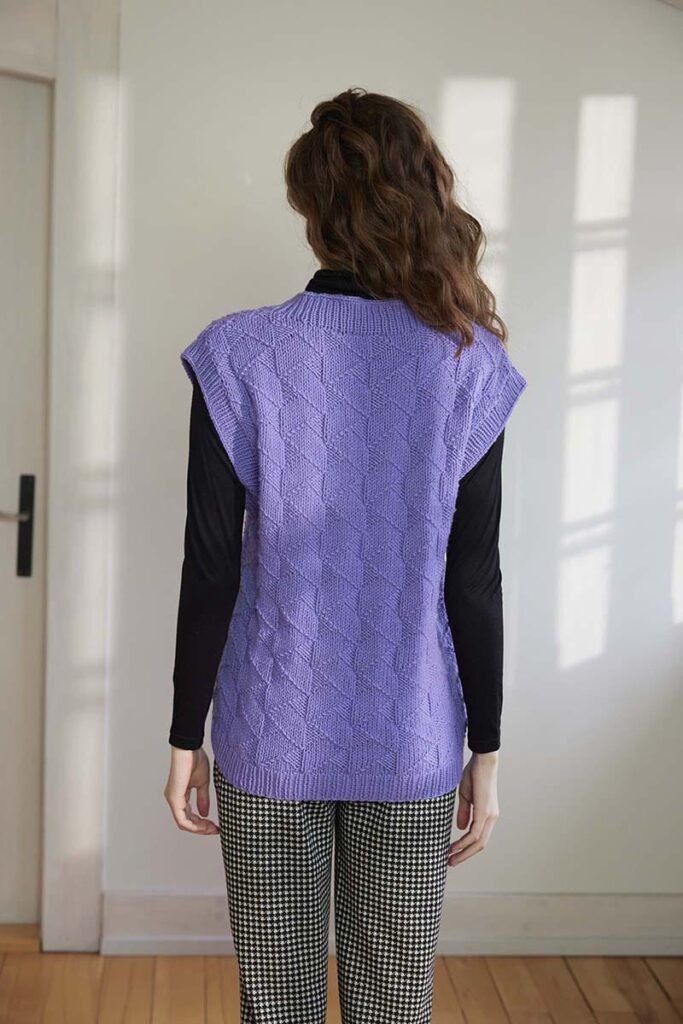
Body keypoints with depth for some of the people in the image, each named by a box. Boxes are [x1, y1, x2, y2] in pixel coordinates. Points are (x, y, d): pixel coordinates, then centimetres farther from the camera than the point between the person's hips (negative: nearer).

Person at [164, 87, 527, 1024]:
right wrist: (487, 749, 5)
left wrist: (186, 736, 3)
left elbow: (211, 572, -7)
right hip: (412, 744, 1)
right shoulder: (468, 364, -4)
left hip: (271, 738, -1)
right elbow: (474, 579, -4)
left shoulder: (240, 355, -8)